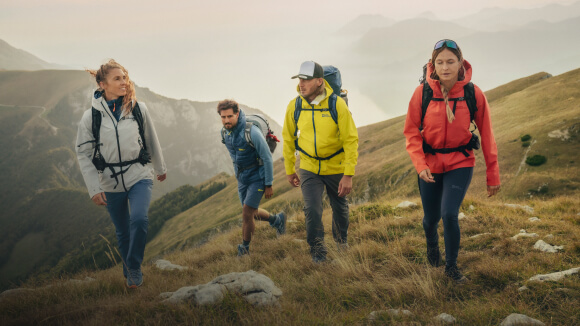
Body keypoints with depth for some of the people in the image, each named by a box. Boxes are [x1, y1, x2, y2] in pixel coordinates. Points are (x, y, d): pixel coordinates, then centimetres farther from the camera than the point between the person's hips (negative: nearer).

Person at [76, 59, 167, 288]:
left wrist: (161, 168, 21)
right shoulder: (91, 116, -7)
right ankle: (129, 274, 35)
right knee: (122, 233, 12)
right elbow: (84, 155, -2)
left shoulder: (138, 109, -4)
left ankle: (134, 267, -1)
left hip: (139, 177, 0)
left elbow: (152, 141, 10)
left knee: (139, 219, -24)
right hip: (111, 184, 1)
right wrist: (94, 189, -7)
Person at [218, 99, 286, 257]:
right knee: (252, 213, 17)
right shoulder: (225, 132, -6)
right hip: (242, 178, 7)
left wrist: (269, 184, -16)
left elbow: (267, 158, -20)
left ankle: (244, 249, 10)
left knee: (247, 214, -10)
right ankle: (277, 220, 44)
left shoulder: (251, 132, -27)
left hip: (257, 177, -7)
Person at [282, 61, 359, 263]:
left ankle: (341, 237, 48)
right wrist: (289, 170, 9)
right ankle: (317, 251, 9)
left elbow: (351, 140, -15)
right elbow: (288, 139, 5)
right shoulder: (294, 106, -10)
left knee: (340, 207, 17)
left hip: (336, 168, -1)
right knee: (312, 210, -11)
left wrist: (348, 175, -19)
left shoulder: (337, 104, -18)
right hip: (309, 168, 1)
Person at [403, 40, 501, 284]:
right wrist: (420, 165, -19)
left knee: (449, 214, -18)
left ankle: (452, 266, 7)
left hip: (460, 164, -1)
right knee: (431, 218, 13)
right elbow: (411, 132, -5)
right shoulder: (423, 92, -13)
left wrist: (493, 175, -3)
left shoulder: (474, 94, -14)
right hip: (430, 164, 1)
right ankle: (432, 245, 51)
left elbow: (487, 135, -5)